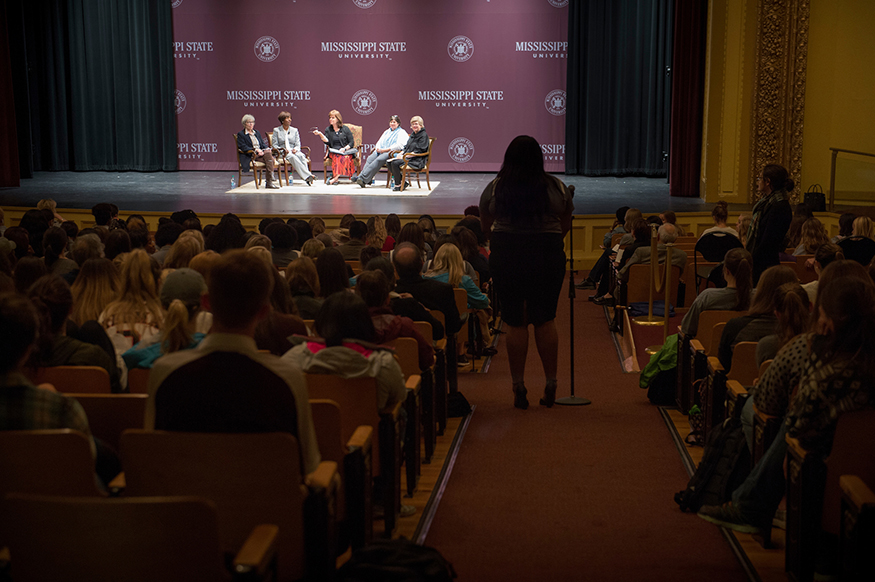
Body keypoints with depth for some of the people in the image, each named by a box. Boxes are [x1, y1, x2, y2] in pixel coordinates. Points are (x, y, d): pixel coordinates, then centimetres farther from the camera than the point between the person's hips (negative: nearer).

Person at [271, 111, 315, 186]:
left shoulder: (294, 130, 20)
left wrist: (295, 149, -12)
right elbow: (274, 145, 4)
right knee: (293, 157, -37)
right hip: (282, 153, -3)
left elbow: (298, 144, 12)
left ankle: (306, 177, -48)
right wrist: (282, 149, -16)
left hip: (294, 151, 3)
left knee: (301, 156, -34)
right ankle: (307, 176, -48)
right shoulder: (276, 130, 12)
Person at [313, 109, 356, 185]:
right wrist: (320, 134, -16)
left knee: (345, 157, -37)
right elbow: (327, 141, 0)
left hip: (346, 151, -1)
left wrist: (344, 149, -11)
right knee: (337, 156, -36)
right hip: (333, 151, 1)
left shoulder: (345, 129, 11)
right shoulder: (328, 130, 17)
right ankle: (336, 177, -47)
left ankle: (336, 177, -46)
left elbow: (352, 142, 6)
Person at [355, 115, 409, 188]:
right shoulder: (387, 132, 30)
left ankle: (363, 179, -43)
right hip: (381, 151, 7)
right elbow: (379, 142, 25)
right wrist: (378, 148, -1)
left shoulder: (402, 132, 5)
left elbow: (399, 146, -10)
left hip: (392, 153, -7)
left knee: (379, 160, -34)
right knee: (370, 158, -24)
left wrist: (385, 150, -15)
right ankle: (360, 176, -37)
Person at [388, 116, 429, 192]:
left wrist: (404, 156, -21)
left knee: (395, 163, -27)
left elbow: (418, 151, -17)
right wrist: (401, 154, 1)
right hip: (407, 157, 9)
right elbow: (406, 147, 22)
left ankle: (398, 185, -12)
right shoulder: (413, 134, 19)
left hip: (417, 160, -9)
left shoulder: (424, 135, -9)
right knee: (389, 162, -6)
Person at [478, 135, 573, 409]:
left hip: (506, 255, -1)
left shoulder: (494, 188, -2)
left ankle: (519, 387, 8)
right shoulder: (557, 188, 0)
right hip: (547, 256, 1)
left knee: (515, 322, 5)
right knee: (545, 320, 9)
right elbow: (565, 225, 12)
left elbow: (485, 225, 11)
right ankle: (550, 384, 12)